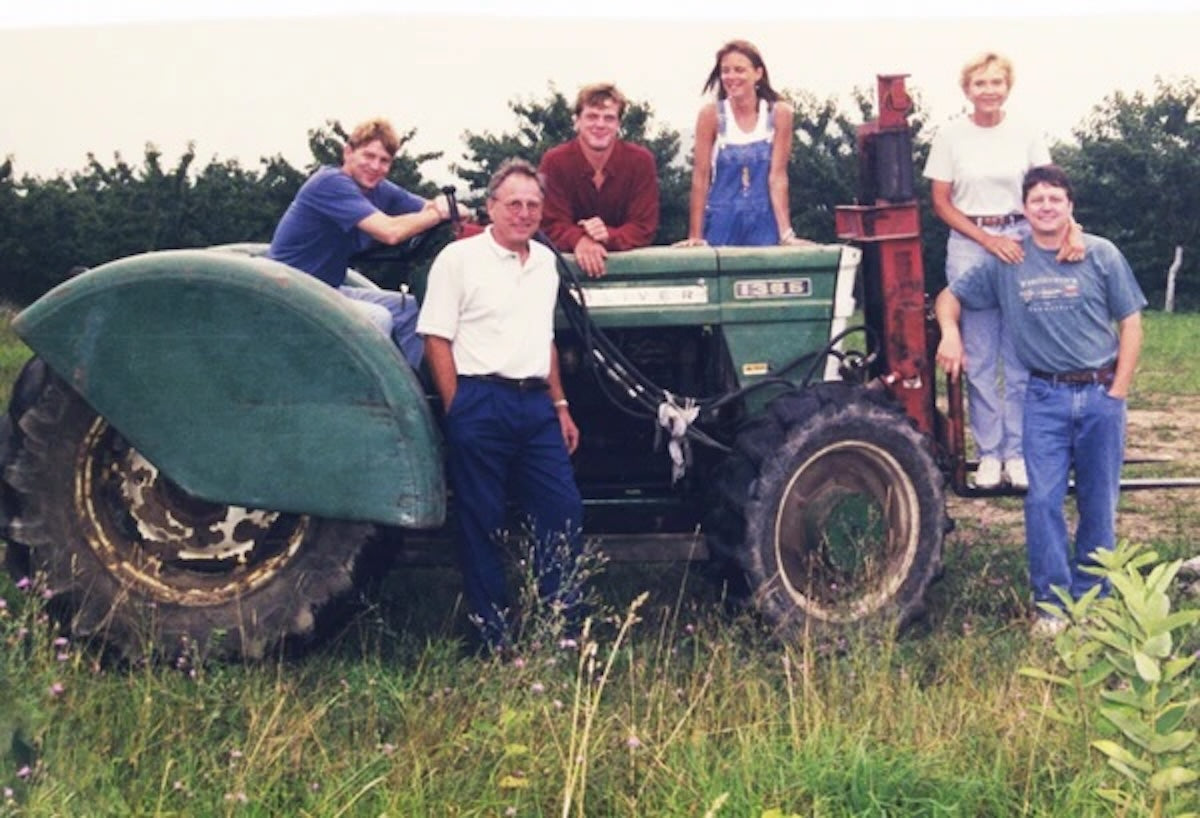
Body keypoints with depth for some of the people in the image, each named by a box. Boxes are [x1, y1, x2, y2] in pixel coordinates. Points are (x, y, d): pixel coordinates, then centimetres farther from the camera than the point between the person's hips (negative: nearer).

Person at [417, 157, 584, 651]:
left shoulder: (545, 261, 16)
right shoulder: (459, 259, -3)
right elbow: (436, 339, -7)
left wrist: (560, 405, 19)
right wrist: (458, 411, -11)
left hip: (535, 404, 6)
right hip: (480, 402, -6)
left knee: (563, 512, 2)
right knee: (481, 523, 1)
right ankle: (496, 637, 10)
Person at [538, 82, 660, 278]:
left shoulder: (640, 161, -1)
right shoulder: (554, 162, -2)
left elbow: (644, 228, -3)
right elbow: (552, 226, -5)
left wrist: (608, 236, -23)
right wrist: (580, 241, -27)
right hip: (570, 261, 0)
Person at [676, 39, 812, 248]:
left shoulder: (779, 114, -2)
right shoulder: (711, 114, -4)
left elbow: (778, 176, -4)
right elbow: (700, 177, -5)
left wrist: (786, 233, -12)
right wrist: (695, 236, -8)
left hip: (763, 223, 1)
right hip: (721, 223, 0)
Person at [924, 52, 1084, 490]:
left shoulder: (1026, 136, 2)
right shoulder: (950, 136, 0)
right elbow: (941, 203, 1)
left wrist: (1072, 229, -24)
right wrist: (990, 240, -9)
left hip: (1020, 242, 0)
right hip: (968, 245, 0)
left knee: (1020, 356, 2)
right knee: (979, 358, 3)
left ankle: (1018, 451, 11)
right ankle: (989, 453, 11)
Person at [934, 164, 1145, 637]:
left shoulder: (1101, 256, 0)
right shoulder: (1006, 262, 2)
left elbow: (1130, 322, 2)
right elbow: (951, 296, 9)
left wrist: (1118, 391, -5)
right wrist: (950, 332, -13)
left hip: (1100, 392, 0)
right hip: (1045, 396, 0)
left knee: (1098, 503, 7)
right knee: (1043, 500, -5)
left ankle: (1091, 598, 20)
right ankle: (1052, 603, 4)